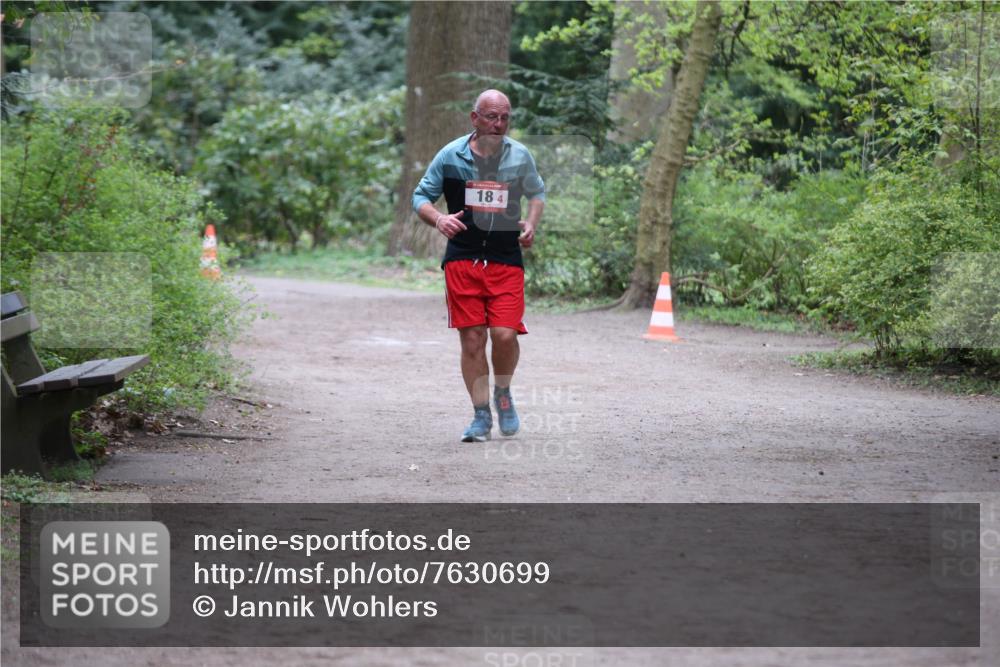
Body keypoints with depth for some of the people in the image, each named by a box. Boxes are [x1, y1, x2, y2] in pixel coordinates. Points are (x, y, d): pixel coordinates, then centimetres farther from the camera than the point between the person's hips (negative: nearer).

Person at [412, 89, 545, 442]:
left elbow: (537, 192, 22)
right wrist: (438, 219, -13)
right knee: (472, 339, -2)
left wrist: (531, 223, 3)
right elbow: (421, 196, 8)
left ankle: (503, 393, 17)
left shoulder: (520, 155, 5)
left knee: (505, 334, -13)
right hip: (462, 259, 0)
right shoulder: (450, 155, 0)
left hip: (507, 261, 0)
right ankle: (481, 416, 10)